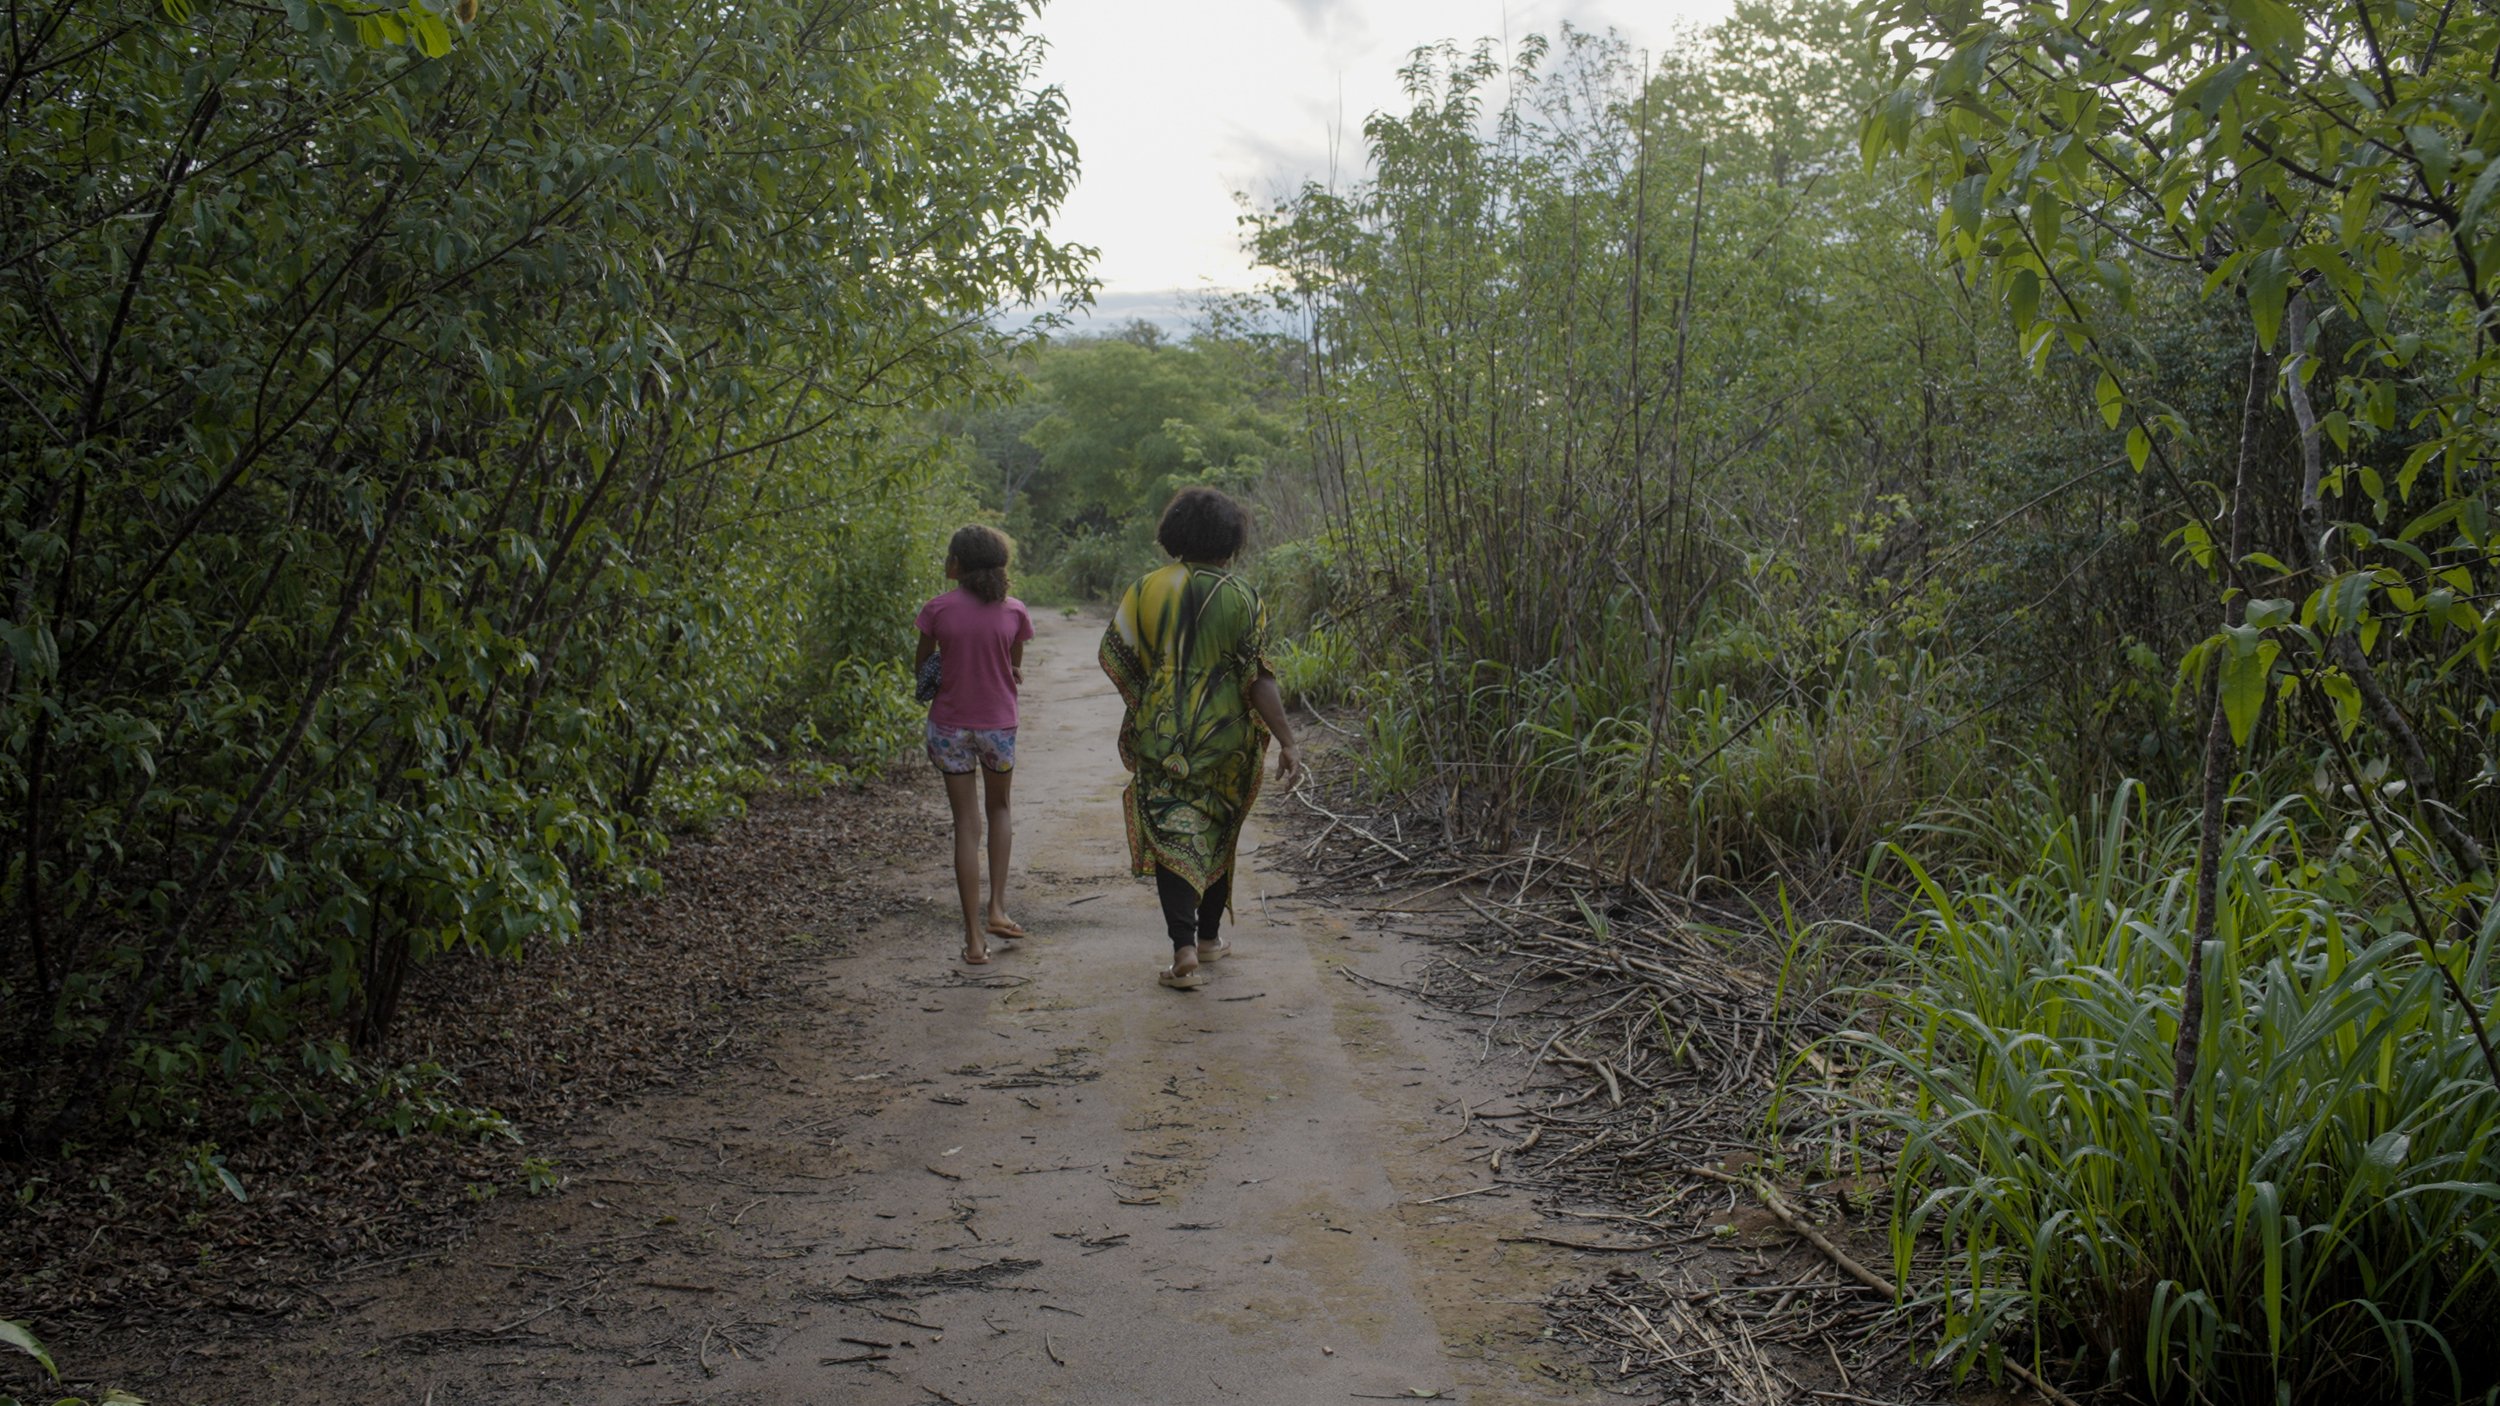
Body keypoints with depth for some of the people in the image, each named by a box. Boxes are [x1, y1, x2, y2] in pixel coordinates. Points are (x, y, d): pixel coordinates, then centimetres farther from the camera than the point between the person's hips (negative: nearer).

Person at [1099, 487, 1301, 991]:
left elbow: (1114, 657, -1)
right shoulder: (1241, 598, -7)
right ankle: (1209, 936, 30)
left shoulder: (1146, 589, -2)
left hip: (1161, 737, 0)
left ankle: (1184, 950, -14)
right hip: (1225, 739, 0)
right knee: (1218, 832, 18)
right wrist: (1286, 742, -7)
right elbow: (1259, 678, -11)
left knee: (1172, 836, 0)